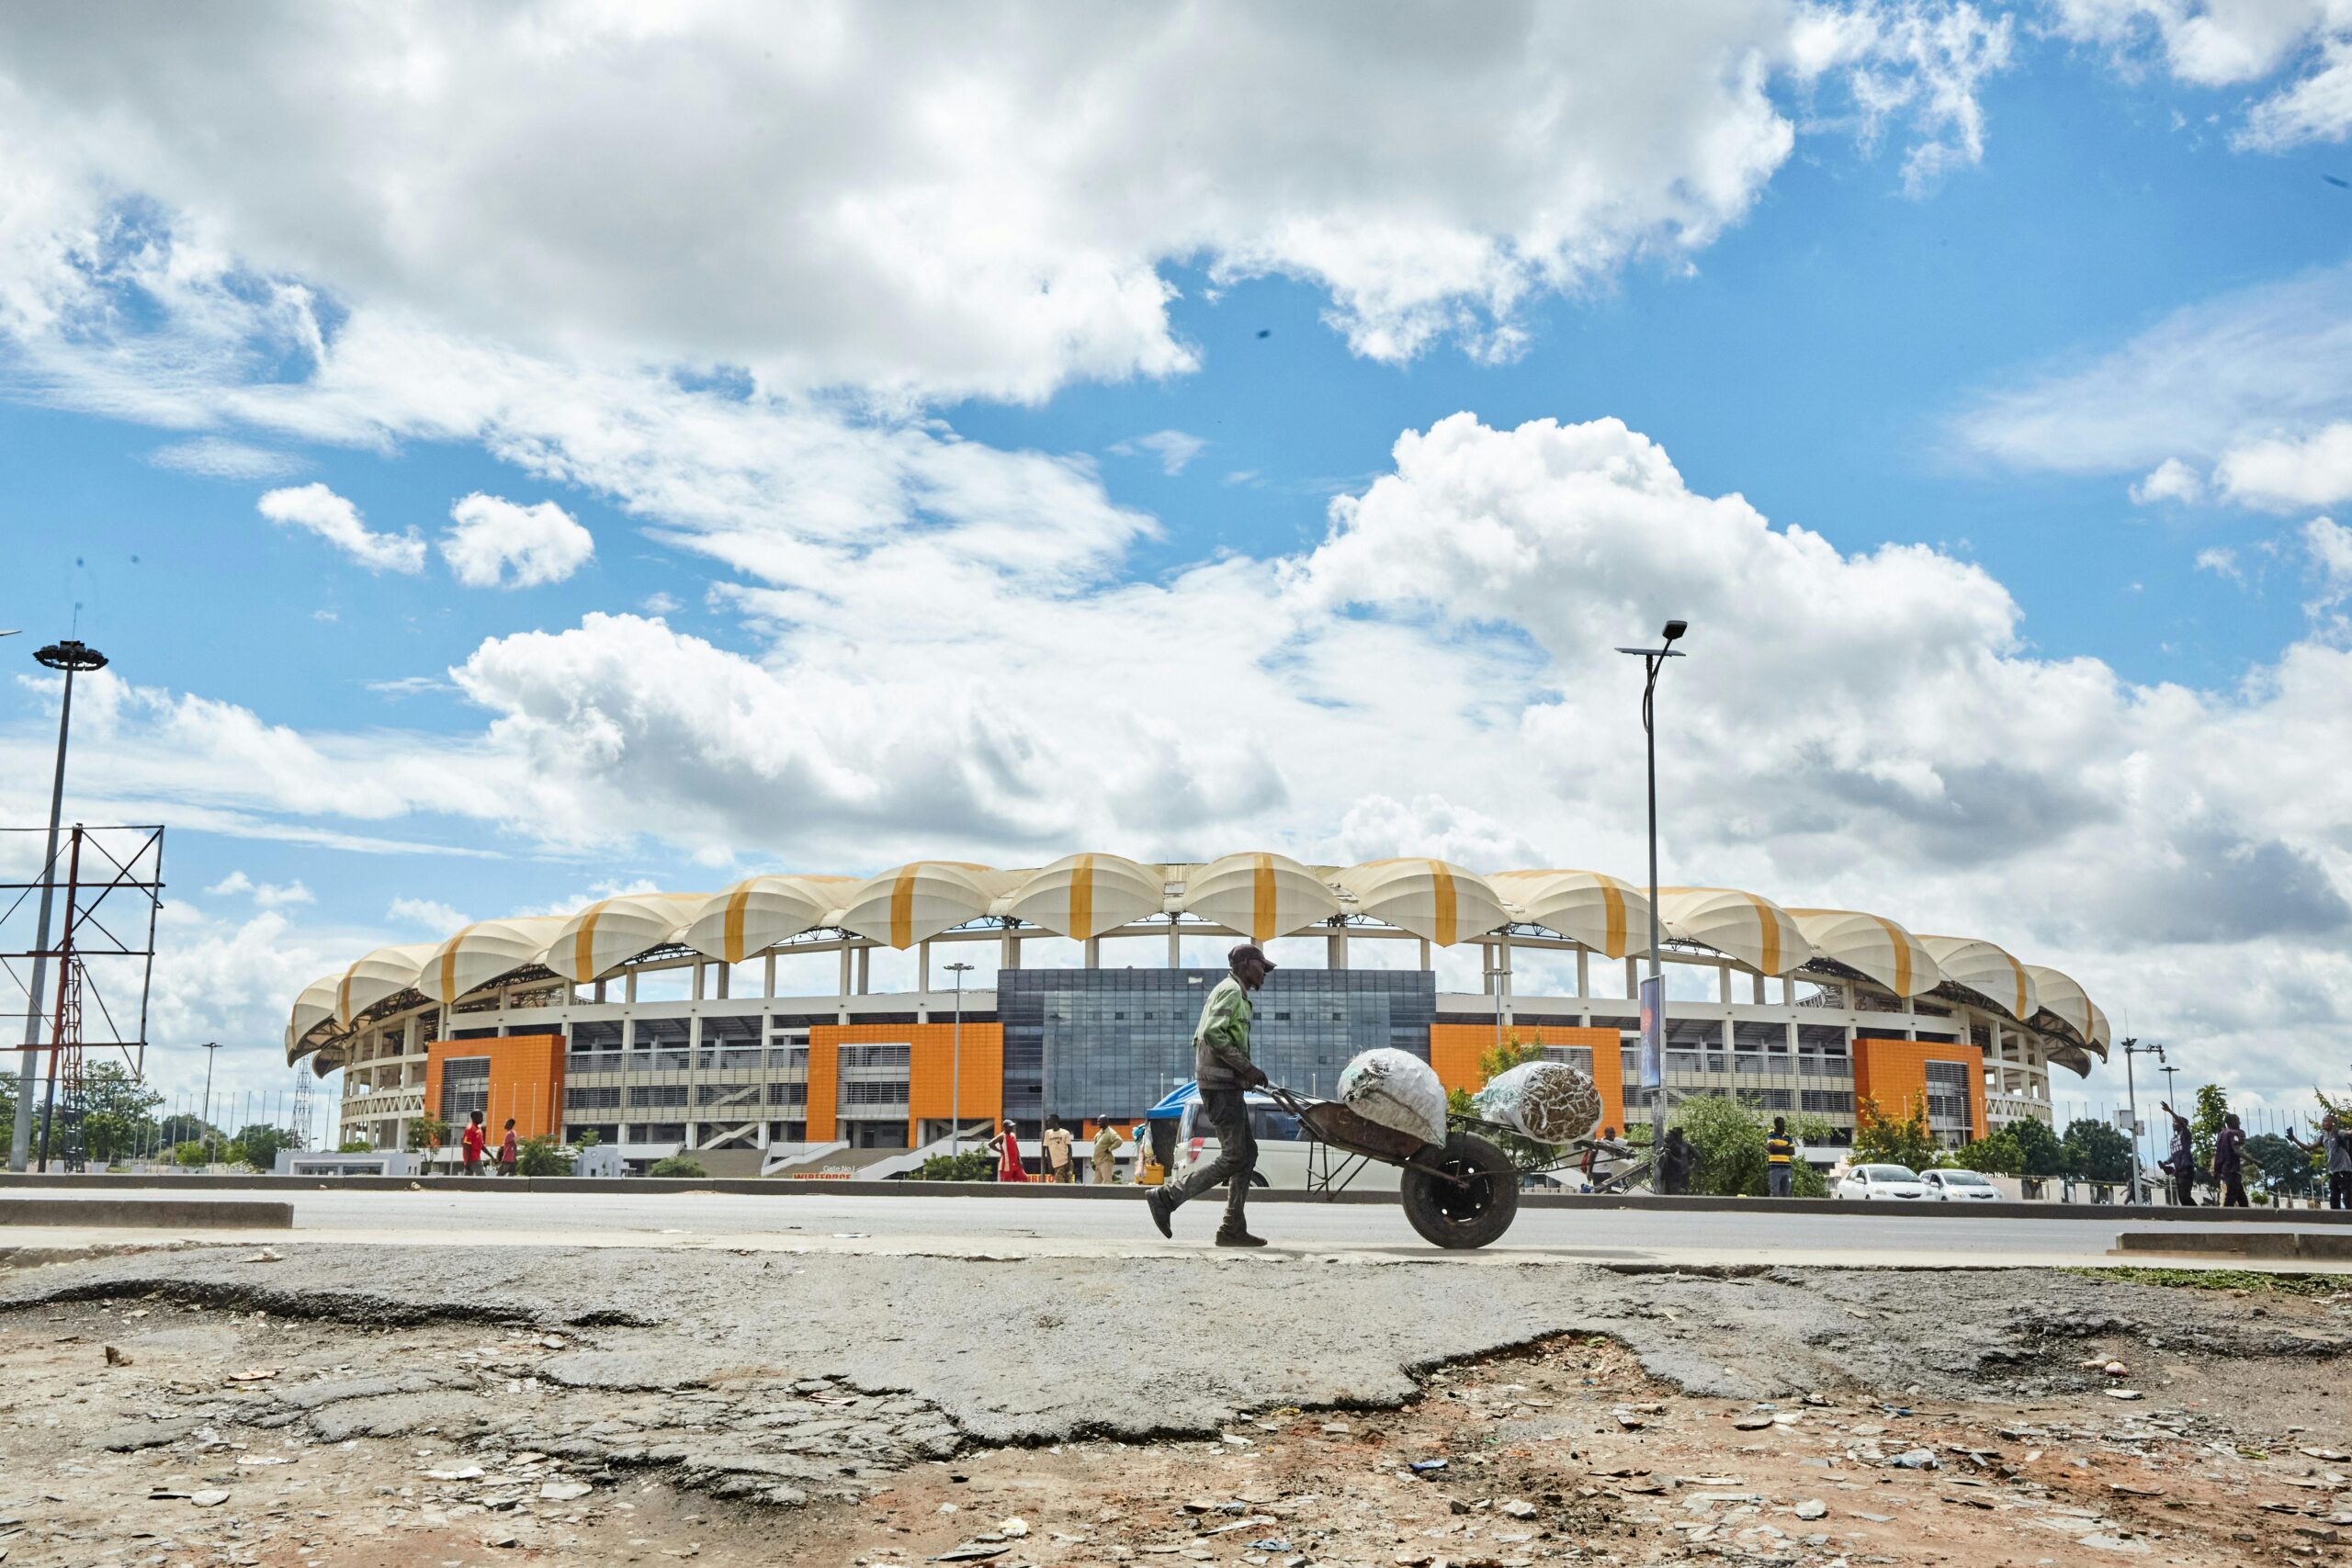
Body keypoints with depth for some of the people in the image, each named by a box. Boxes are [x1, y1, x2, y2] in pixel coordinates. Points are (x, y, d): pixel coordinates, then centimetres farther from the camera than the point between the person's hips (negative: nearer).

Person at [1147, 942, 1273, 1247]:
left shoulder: (1229, 991, 23)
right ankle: (1166, 1196, -8)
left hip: (1227, 1085, 11)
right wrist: (1246, 1067, -19)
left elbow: (1199, 1037, 22)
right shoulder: (1232, 990, -8)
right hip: (1222, 1085, -11)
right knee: (1233, 1156, -10)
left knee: (1246, 1153, 9)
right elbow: (1213, 1033, -23)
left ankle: (1233, 1229, 8)